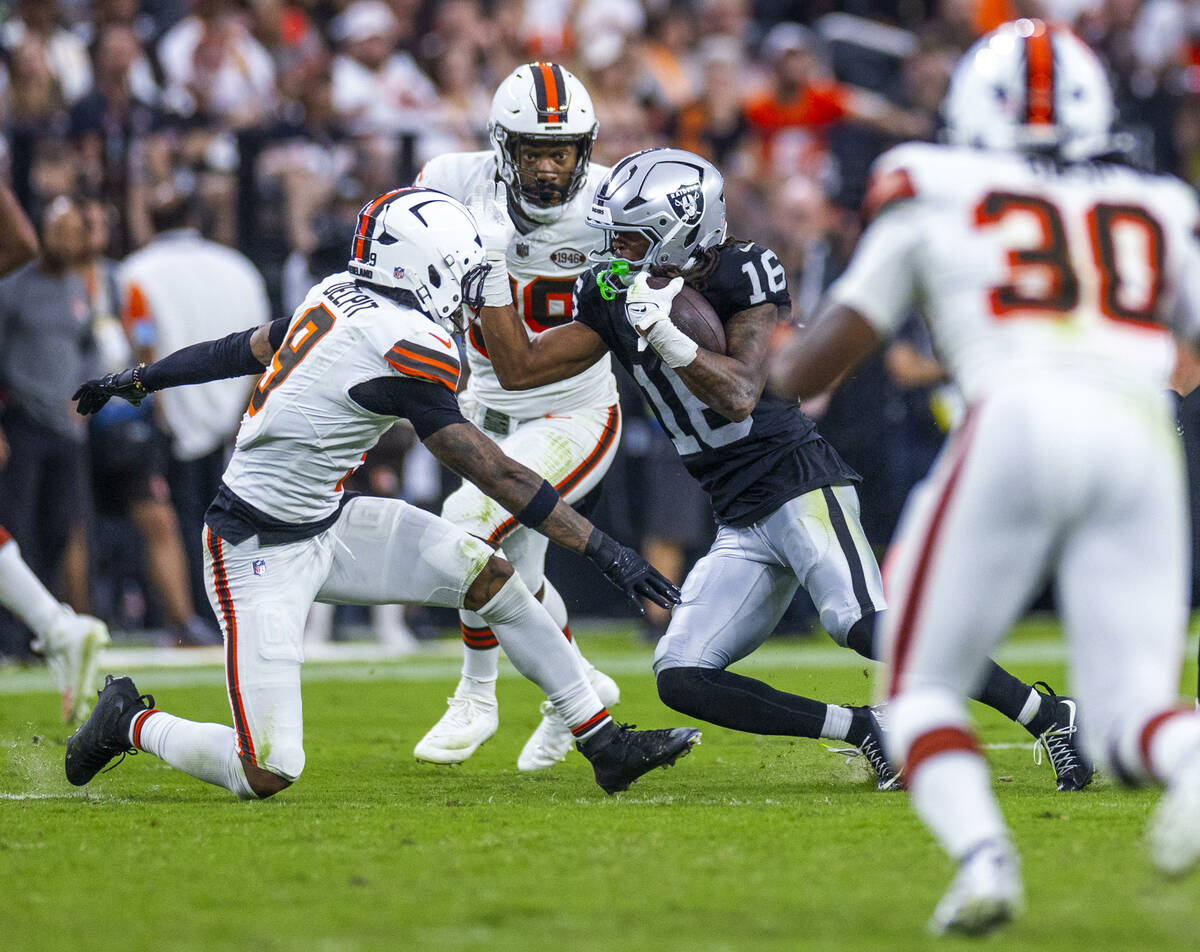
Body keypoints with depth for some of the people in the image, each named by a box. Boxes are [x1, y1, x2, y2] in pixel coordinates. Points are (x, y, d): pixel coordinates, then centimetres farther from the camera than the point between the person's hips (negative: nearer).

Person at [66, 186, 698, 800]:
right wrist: (602, 550, -19)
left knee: (488, 577, 2)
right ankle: (131, 722, 14)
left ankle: (604, 743, 8)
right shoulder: (401, 343, -24)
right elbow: (494, 473, -22)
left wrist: (138, 379, 34)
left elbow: (246, 349, 18)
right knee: (267, 775, -11)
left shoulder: (339, 298, 1)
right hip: (260, 555, -10)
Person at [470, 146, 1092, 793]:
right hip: (740, 524, 7)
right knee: (681, 680, -8)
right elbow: (519, 370, 12)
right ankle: (864, 731, -2)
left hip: (797, 485, -7)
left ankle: (1050, 717, -21)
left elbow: (741, 395, -20)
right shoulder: (611, 298, 10)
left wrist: (665, 335, -32)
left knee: (865, 627, -28)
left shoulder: (741, 274, -9)